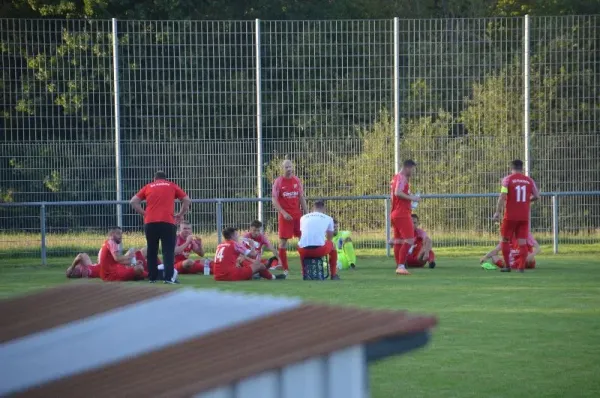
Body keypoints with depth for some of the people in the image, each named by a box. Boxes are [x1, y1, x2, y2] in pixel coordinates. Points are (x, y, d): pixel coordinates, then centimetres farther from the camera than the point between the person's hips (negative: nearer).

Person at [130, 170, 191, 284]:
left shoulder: (148, 187, 17)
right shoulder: (172, 186, 15)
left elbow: (133, 202, 9)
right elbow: (187, 200, 9)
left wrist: (144, 213, 14)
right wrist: (180, 214, 16)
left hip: (150, 223, 2)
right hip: (167, 222, -2)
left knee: (152, 251, 12)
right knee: (168, 251, -2)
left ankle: (152, 277, 14)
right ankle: (169, 277, -13)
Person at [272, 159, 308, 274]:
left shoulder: (297, 181, 7)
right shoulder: (278, 182, -3)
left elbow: (301, 198, 12)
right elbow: (274, 200, -5)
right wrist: (283, 213, -15)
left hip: (298, 215, 3)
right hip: (285, 216, -3)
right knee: (283, 241, -3)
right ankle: (285, 268, 2)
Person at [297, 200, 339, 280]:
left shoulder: (303, 217, 20)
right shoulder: (328, 218, 15)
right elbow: (330, 238, 24)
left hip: (305, 250, 2)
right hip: (320, 250, -2)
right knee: (332, 246, 31)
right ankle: (333, 274, 32)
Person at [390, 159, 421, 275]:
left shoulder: (396, 177, 17)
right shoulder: (402, 178, -12)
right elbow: (398, 192, -26)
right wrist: (411, 198, -23)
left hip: (395, 214, 10)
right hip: (402, 214, -10)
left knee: (398, 241, 11)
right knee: (409, 240, -13)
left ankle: (399, 266, 13)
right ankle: (401, 266, -18)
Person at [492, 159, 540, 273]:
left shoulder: (507, 179, -4)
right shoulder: (529, 180, 5)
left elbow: (503, 196, -13)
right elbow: (537, 196, 8)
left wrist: (498, 212, -12)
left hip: (510, 216, -3)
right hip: (524, 216, 3)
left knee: (505, 239, 9)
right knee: (522, 241, 4)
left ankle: (507, 266, 6)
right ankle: (521, 266, -2)